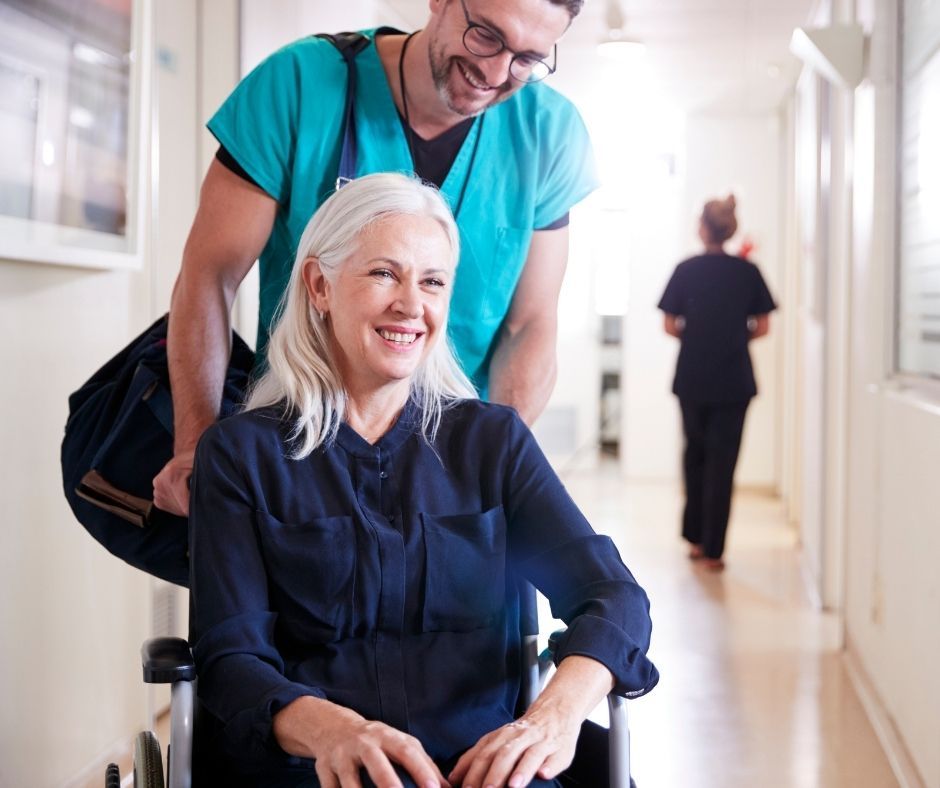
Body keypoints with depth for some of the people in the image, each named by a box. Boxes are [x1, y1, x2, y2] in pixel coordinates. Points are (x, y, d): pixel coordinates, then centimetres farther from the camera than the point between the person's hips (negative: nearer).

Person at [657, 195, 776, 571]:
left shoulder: (687, 270, -5)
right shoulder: (748, 271, -2)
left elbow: (670, 326, -4)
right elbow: (762, 327, 0)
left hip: (692, 379, 0)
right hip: (734, 381, 0)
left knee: (695, 454, 17)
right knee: (722, 460, 3)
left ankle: (696, 538, 21)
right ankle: (712, 549, 2)